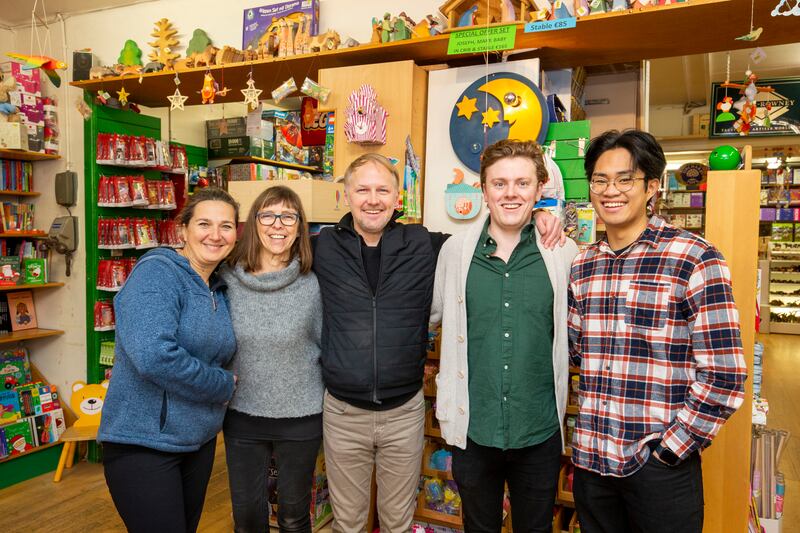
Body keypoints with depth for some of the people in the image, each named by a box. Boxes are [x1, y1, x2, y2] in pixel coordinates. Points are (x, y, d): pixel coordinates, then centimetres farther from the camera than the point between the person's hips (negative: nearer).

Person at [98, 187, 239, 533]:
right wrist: (223, 386, -18)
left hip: (200, 440, 8)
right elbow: (154, 355, -31)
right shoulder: (157, 272, -18)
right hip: (144, 443, -8)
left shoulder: (219, 290, 6)